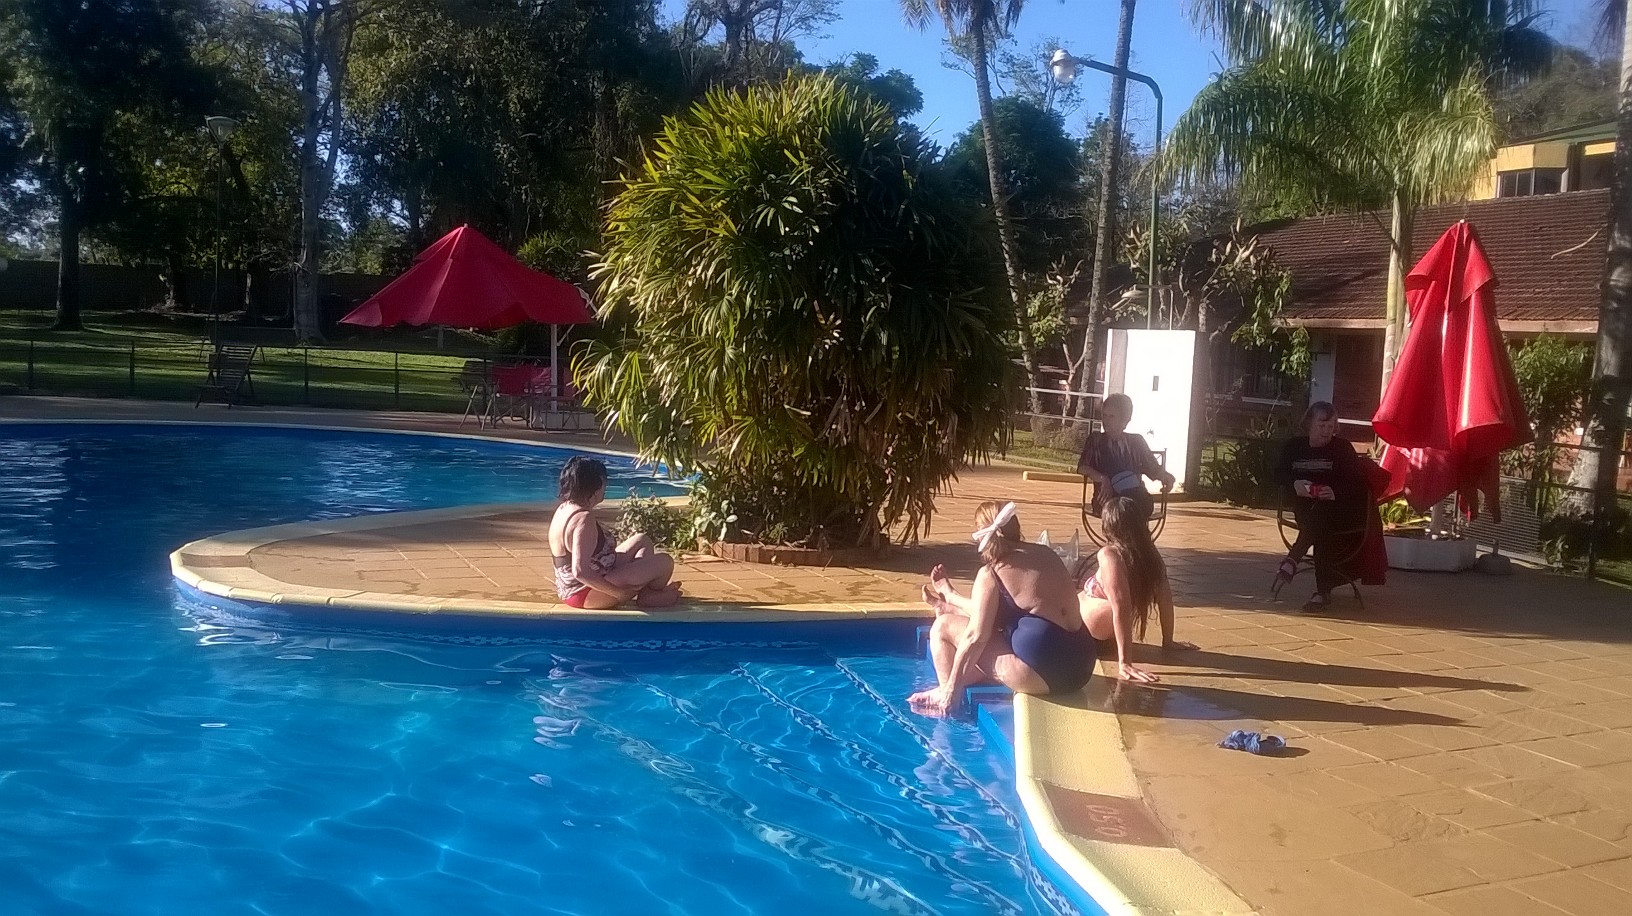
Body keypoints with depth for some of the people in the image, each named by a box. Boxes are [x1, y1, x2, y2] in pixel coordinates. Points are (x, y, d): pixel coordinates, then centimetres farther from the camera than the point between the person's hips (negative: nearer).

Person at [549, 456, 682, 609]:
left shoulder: (564, 508, 4)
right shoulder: (584, 518, -26)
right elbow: (580, 571, -33)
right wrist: (619, 593, -27)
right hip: (586, 595, -11)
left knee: (643, 541, 19)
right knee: (664, 562, -10)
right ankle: (650, 596, 18)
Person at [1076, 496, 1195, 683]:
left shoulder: (1109, 555, -29)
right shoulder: (1149, 552, -9)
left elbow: (1121, 607, -35)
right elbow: (1165, 597, -4)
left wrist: (1124, 663, -37)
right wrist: (1168, 641, 8)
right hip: (1107, 635, 7)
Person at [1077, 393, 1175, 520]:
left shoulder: (1137, 441, 17)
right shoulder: (1096, 440, 13)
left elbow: (1154, 469, 19)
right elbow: (1082, 467, 3)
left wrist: (1166, 476, -7)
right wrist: (1102, 478, -18)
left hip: (1136, 500, 1)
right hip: (1106, 499, -1)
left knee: (1146, 503, -36)